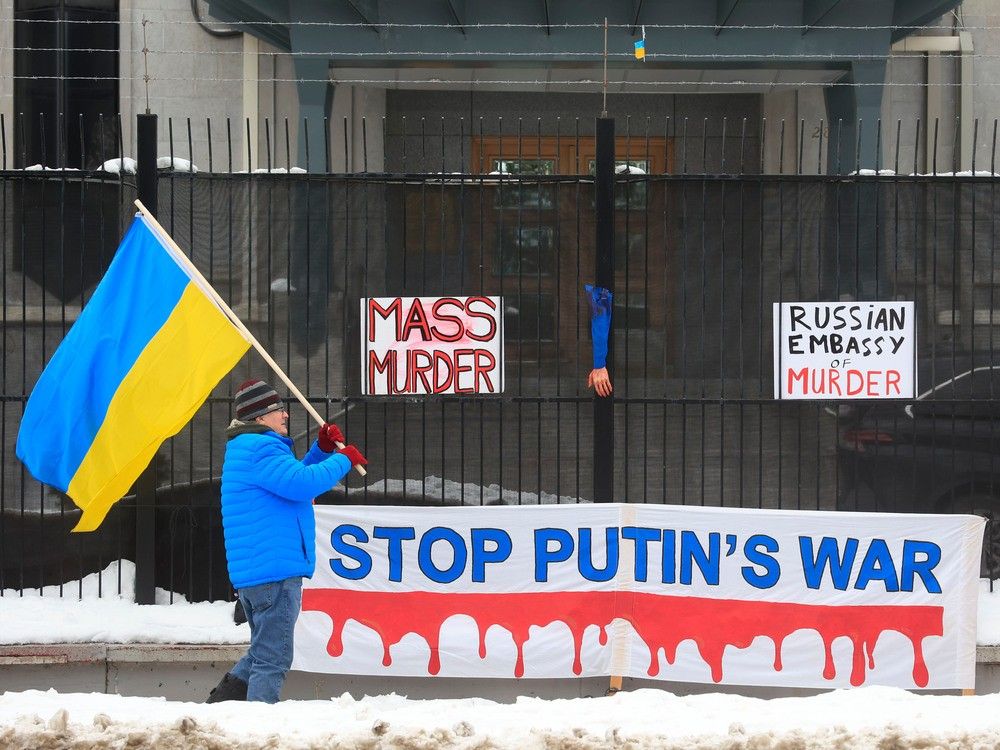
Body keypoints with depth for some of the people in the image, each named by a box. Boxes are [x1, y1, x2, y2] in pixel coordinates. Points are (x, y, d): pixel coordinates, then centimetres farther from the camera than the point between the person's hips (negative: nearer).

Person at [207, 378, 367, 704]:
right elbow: (302, 483, -25)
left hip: (251, 574, 11)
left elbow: (291, 479, 31)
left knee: (263, 653, 22)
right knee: (273, 659, -8)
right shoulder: (259, 449, -13)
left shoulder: (248, 448, 23)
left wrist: (322, 449, 17)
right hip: (275, 570, -11)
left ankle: (219, 705, 17)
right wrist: (343, 460, -11)